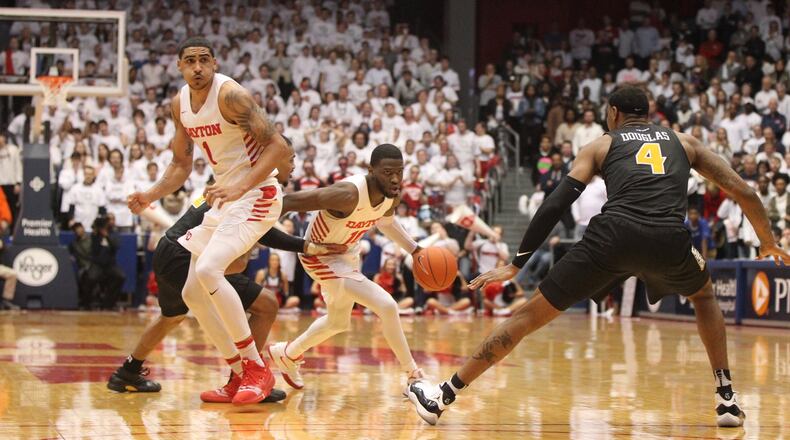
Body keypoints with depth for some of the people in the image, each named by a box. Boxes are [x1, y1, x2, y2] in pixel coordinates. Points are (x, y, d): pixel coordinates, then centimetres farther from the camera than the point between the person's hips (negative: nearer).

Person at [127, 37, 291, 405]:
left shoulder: (230, 95, -19)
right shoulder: (180, 104, 6)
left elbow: (279, 147, -23)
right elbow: (181, 163, 18)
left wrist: (240, 187, -33)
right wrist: (150, 196, 2)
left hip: (257, 195, -9)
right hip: (224, 198, 9)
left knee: (207, 269, -27)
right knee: (194, 293, 7)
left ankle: (258, 369, -20)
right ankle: (240, 376, 17)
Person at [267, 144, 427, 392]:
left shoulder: (393, 196, -12)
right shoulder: (349, 194, -37)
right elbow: (292, 201, -35)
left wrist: (414, 250, 11)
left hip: (346, 254, 9)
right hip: (321, 257, -9)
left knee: (338, 323, 27)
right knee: (386, 306, -20)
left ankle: (287, 355, 50)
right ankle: (413, 378, -7)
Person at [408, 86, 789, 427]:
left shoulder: (601, 146, 24)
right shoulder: (684, 143, 30)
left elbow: (556, 204, 12)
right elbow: (744, 193, 27)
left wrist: (516, 264, 14)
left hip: (612, 235, -1)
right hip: (668, 242, 1)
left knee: (531, 313, 9)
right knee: (704, 295, 35)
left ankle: (443, 396, 9)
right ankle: (727, 398, 25)